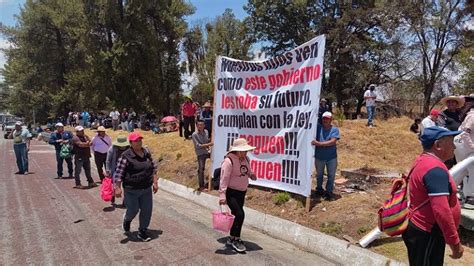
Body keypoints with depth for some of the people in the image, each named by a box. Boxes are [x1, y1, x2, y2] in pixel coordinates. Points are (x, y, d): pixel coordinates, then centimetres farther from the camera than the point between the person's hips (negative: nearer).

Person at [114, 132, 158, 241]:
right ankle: (127, 220, 42)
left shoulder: (146, 153, 4)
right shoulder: (126, 156, -14)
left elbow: (153, 168, 12)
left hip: (147, 189, 5)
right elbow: (119, 173, -12)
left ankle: (142, 231, 25)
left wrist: (155, 182, 10)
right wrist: (117, 188, -15)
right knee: (133, 210, 7)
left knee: (147, 210, 8)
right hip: (132, 190, -5)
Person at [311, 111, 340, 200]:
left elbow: (333, 142, -21)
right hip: (319, 156, 1)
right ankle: (319, 189, 40)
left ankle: (329, 192, 22)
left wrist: (319, 143, -28)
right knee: (319, 174, 19)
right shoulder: (318, 128, -4)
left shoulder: (335, 129, -9)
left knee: (331, 175, 8)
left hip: (331, 157, -1)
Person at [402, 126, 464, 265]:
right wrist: (455, 243, -22)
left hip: (423, 230, 10)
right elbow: (441, 210, -30)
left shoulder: (424, 161, 7)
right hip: (426, 235, -10)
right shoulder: (435, 169, -25)